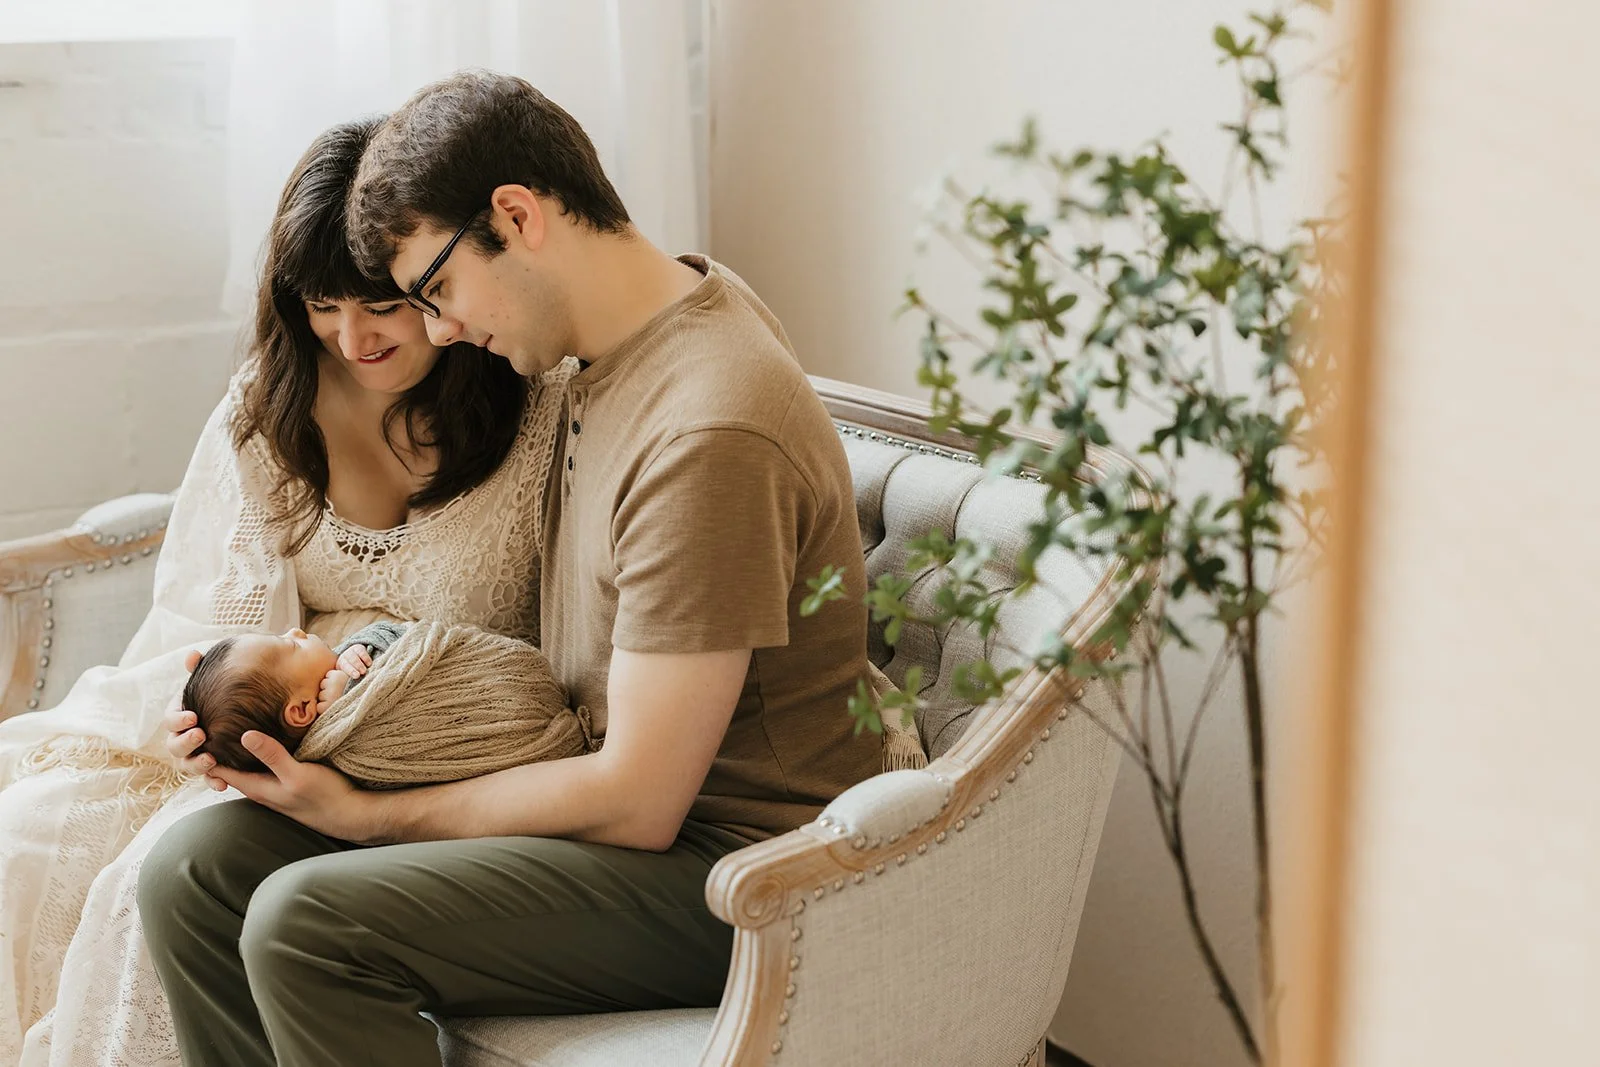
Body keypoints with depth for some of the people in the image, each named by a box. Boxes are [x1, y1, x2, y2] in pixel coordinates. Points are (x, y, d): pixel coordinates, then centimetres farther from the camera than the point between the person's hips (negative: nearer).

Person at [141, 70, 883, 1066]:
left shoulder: (708, 432, -26)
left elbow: (637, 805, -22)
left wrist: (364, 814, -11)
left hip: (725, 869, -9)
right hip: (601, 785, 9)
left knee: (305, 924, -26)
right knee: (194, 871, -5)